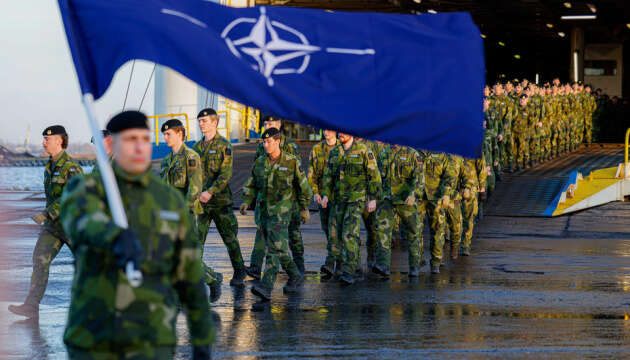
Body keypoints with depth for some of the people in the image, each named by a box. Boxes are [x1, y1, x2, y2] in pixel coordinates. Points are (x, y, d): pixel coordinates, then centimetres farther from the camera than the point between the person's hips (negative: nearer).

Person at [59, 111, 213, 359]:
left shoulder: (172, 202, 6)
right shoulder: (85, 190, -2)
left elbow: (191, 275, 15)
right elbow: (82, 220, -30)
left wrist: (203, 340, 18)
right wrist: (118, 238, -53)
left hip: (150, 339, 0)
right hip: (93, 335, 0)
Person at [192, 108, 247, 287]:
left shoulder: (224, 145, -7)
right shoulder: (197, 146, 12)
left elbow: (226, 174, -15)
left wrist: (210, 192, -24)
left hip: (220, 200, -5)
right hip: (200, 200, 5)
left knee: (230, 238, 6)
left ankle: (239, 272, 20)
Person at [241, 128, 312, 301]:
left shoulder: (292, 162, -4)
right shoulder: (259, 163, 8)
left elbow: (303, 187, 4)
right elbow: (251, 185, 15)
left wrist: (304, 208, 5)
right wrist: (246, 201, -1)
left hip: (281, 211, -6)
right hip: (263, 211, 6)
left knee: (275, 249, -15)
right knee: (280, 249, 14)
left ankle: (266, 287, -24)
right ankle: (295, 276, 34)